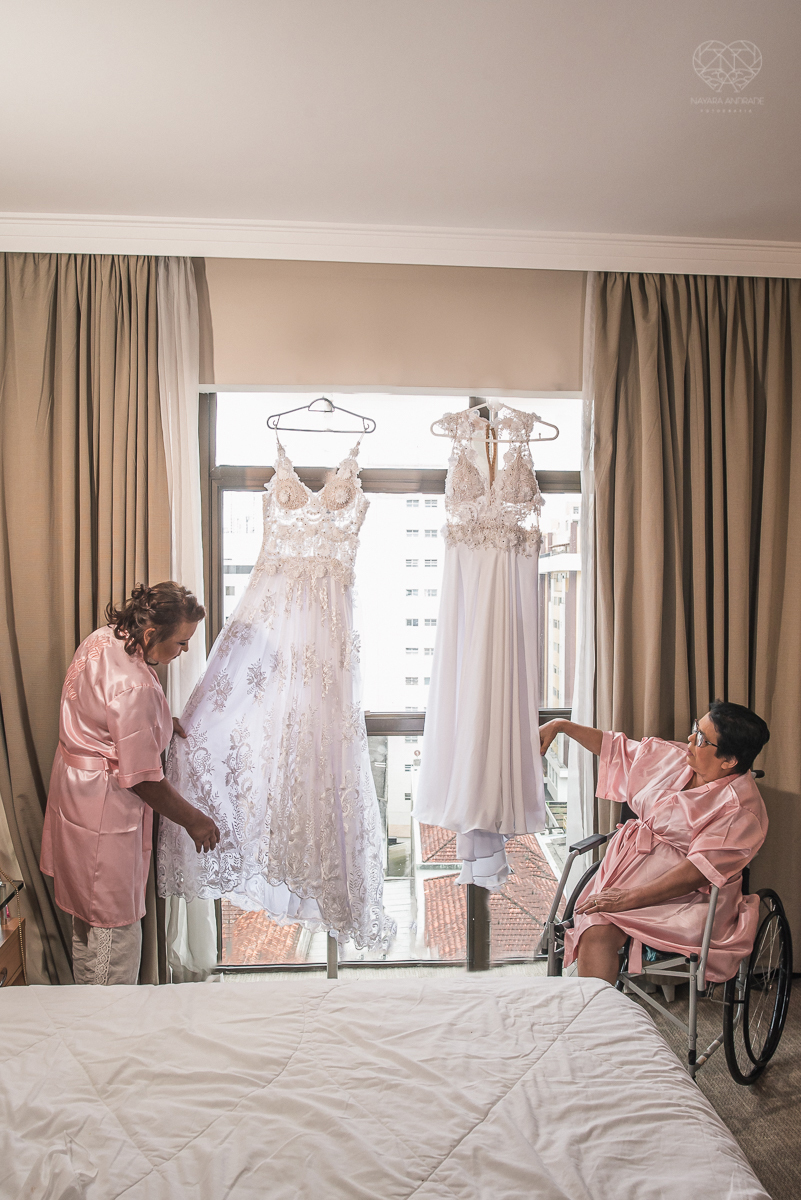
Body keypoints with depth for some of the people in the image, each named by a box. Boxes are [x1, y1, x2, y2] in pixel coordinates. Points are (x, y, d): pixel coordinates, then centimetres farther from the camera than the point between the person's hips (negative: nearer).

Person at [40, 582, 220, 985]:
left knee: (88, 918, 25)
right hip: (104, 814, -11)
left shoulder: (103, 638, -2)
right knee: (115, 928, 6)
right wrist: (193, 819, -12)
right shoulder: (133, 687, -31)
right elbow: (141, 778, -24)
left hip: (74, 793, 11)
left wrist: (158, 723, 15)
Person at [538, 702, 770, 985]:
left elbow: (697, 873, -20)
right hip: (627, 871, 6)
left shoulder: (741, 810, -12)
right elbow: (616, 746, 22)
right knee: (595, 931, -26)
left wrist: (630, 898, -24)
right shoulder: (672, 757, 8)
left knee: (599, 926, -31)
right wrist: (560, 726, 18)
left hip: (684, 898, -6)